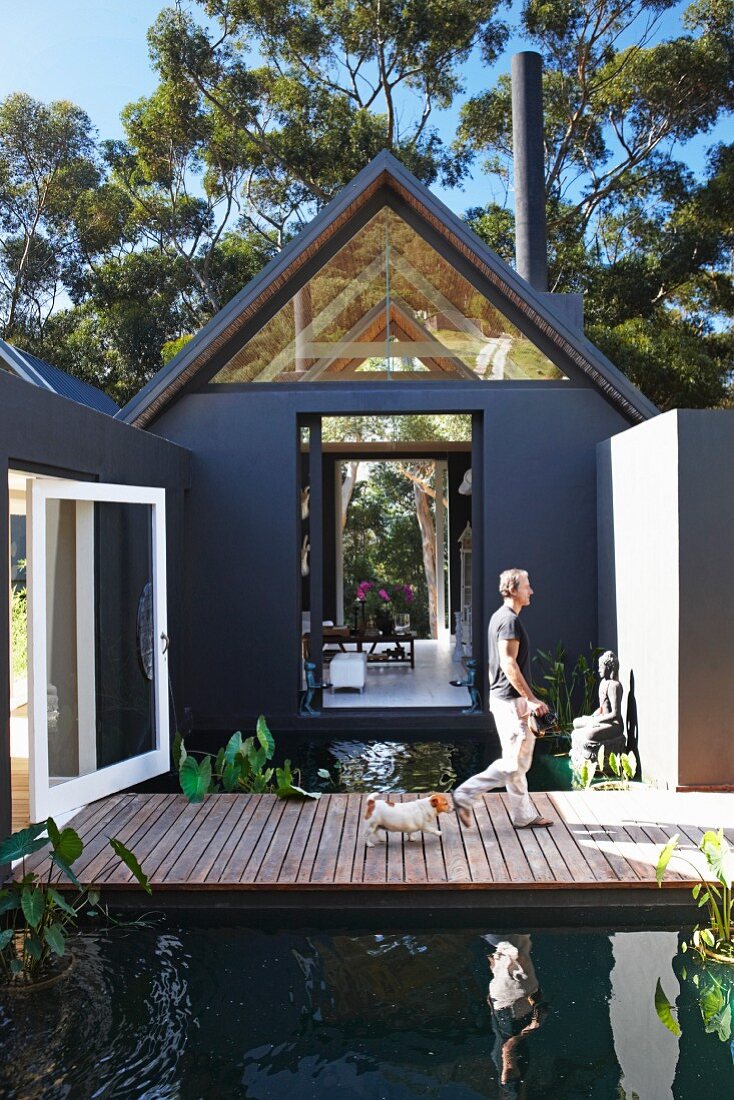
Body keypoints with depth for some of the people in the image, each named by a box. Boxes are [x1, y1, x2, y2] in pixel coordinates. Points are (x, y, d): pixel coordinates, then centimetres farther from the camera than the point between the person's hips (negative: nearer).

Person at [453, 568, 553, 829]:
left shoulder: (499, 617, 15)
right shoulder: (510, 620, -17)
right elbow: (509, 665, -23)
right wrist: (532, 699, -20)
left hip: (501, 697, 10)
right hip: (511, 700, -10)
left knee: (519, 761, 14)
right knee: (515, 763, -5)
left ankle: (525, 816, 21)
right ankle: (465, 794, -2)